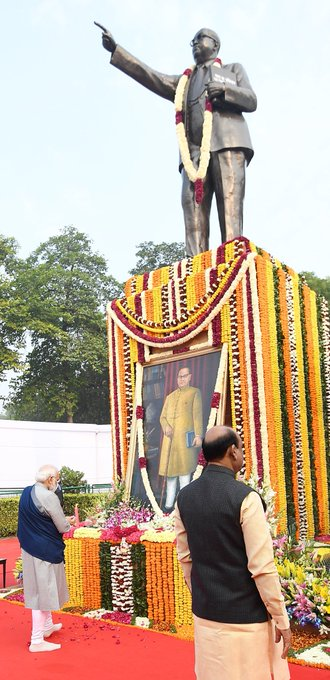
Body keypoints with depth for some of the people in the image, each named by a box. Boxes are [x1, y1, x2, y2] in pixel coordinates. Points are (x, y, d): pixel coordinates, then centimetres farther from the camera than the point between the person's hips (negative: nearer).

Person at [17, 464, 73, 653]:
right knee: (43, 592, 1)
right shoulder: (49, 497, -22)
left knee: (41, 589, 23)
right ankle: (37, 641, 8)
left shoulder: (27, 492, 3)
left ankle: (47, 626, 40)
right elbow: (63, 528, -16)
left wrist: (62, 520, 10)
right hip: (45, 551, -9)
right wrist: (69, 522, 7)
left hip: (30, 548, 9)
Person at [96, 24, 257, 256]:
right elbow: (152, 78, 21)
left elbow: (251, 101, 14)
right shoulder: (184, 82, 34)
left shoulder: (234, 70, 29)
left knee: (230, 207, -19)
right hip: (195, 150, 3)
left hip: (227, 143, -2)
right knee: (193, 207, -16)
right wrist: (115, 49, 13)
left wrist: (224, 90, -5)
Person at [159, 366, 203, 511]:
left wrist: (198, 435, -12)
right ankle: (169, 504, 9)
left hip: (185, 437, -5)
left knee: (184, 468, -6)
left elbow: (197, 414, -3)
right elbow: (163, 417, 16)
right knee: (169, 468, 5)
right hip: (170, 438, 5)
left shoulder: (194, 392, 6)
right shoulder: (170, 397, 20)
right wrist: (165, 427, -7)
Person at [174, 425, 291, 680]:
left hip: (206, 614, 6)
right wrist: (282, 619, -8)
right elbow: (263, 567, -18)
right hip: (245, 617, -6)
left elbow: (185, 557, 9)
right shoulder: (245, 497, -18)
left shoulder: (184, 497, 0)